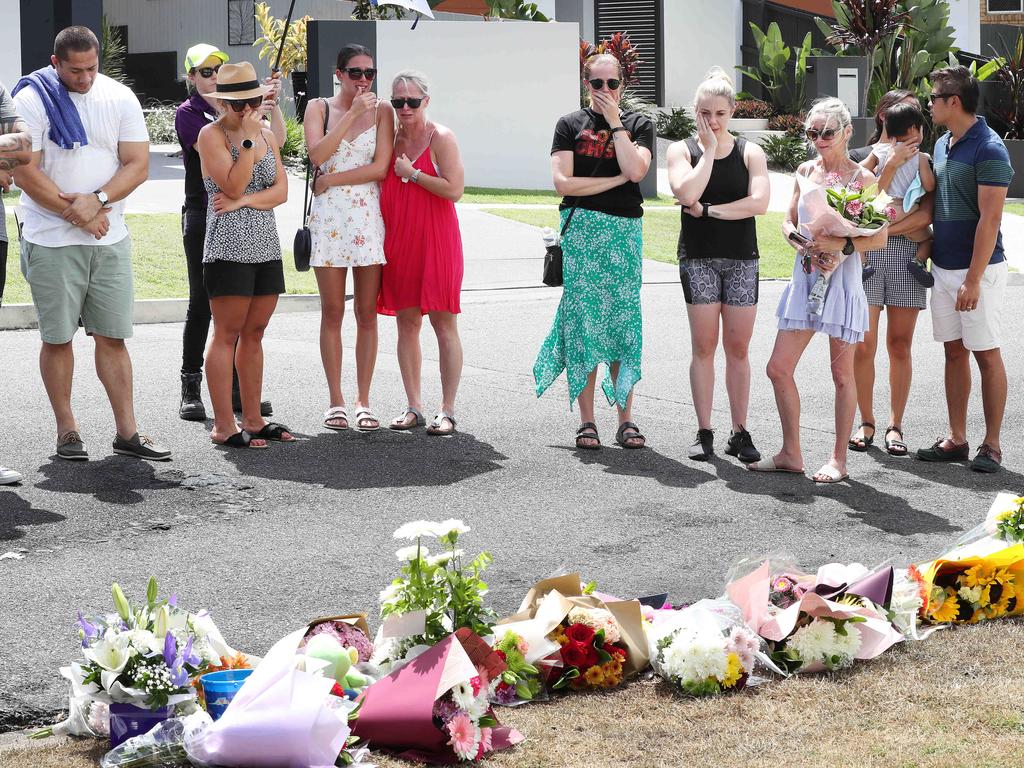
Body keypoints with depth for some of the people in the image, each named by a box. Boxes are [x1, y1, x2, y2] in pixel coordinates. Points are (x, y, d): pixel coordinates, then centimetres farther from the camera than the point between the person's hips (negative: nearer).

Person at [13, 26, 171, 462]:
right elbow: (26, 173, -9)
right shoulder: (32, 100, -4)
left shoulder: (119, 98, 6)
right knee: (58, 338, 2)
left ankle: (127, 432, 5)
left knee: (113, 336, 3)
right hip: (52, 241, -3)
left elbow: (138, 165, 2)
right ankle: (67, 430, 11)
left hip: (110, 240, 3)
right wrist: (74, 212, -12)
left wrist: (96, 201, -13)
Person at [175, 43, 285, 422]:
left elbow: (276, 141, 7)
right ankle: (191, 390, 2)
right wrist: (252, 114, -26)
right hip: (203, 216, -5)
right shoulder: (188, 113, -1)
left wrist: (272, 103, -7)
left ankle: (237, 389, 10)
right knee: (202, 303, -3)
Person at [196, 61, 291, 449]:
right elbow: (234, 185, -16)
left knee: (253, 335, 9)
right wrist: (248, 140, -15)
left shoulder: (266, 134, 13)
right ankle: (224, 426, -4)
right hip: (229, 246, -6)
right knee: (227, 335, -5)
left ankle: (253, 418, 14)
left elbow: (281, 190, 6)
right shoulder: (212, 134, -5)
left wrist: (243, 201, -9)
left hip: (266, 246, 6)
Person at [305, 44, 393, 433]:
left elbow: (381, 167, -4)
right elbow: (317, 155, -11)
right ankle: (335, 400, 7)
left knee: (367, 313, 1)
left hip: (369, 215, 0)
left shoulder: (381, 110, 6)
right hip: (329, 217, 0)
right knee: (332, 313, 1)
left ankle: (363, 401, 7)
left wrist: (331, 180, -7)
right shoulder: (319, 108, 6)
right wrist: (351, 114, -14)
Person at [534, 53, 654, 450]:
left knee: (623, 322, -2)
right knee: (582, 321, -3)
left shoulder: (638, 125, 11)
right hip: (582, 228, -1)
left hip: (624, 230, 1)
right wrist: (616, 180, -3)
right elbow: (563, 182, -3)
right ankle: (586, 422, 1)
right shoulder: (570, 124, 9)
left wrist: (615, 122, -4)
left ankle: (626, 420, 3)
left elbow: (635, 169, -9)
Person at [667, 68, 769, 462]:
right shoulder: (682, 150, 4)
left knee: (738, 347, 2)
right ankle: (704, 432, 3)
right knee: (704, 345, -2)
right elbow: (687, 193, -15)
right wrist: (709, 149, -10)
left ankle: (740, 433, 6)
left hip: (741, 259, 1)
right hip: (698, 257, -1)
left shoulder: (750, 152, 6)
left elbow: (759, 202, -9)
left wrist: (709, 210, -11)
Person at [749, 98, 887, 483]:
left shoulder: (861, 178, -5)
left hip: (842, 278, -6)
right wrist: (802, 241, -8)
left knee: (842, 373, 3)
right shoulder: (806, 171, 11)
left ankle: (838, 459, 12)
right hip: (805, 275, 6)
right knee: (778, 368, 3)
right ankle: (791, 453, 14)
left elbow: (880, 237, -8)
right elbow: (788, 222, 13)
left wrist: (842, 244, -23)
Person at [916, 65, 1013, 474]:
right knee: (954, 351, 11)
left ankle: (991, 445, 6)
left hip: (978, 269, -8)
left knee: (986, 354, 0)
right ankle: (956, 440, 16)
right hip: (943, 267, 8)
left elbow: (990, 219, -19)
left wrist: (973, 279, -22)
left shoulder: (988, 149, -15)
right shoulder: (943, 145, 11)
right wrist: (926, 253, 13)